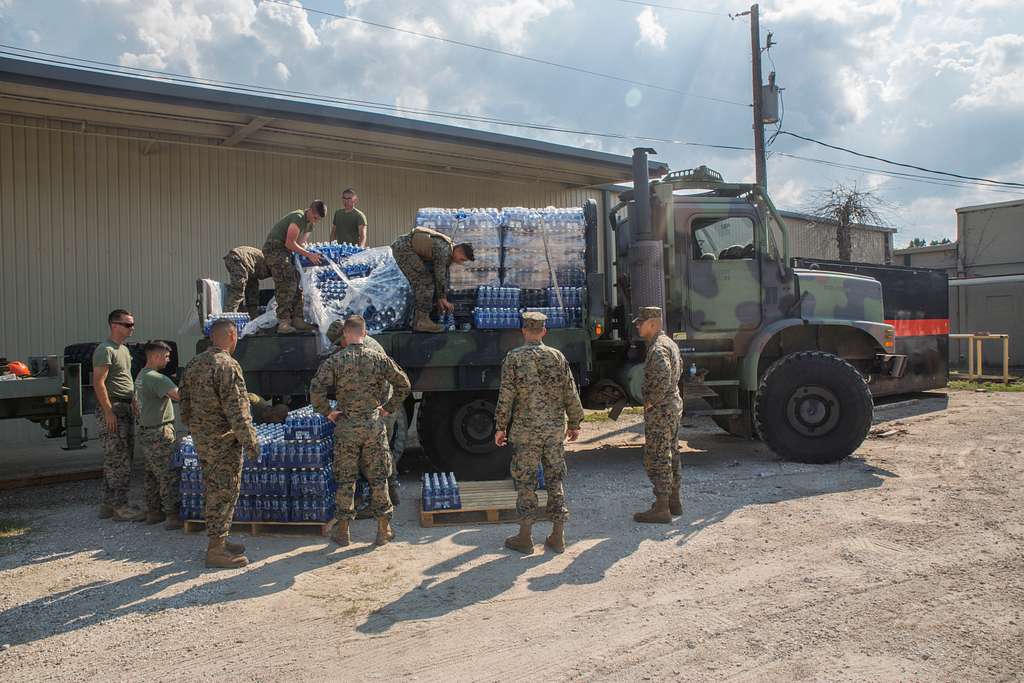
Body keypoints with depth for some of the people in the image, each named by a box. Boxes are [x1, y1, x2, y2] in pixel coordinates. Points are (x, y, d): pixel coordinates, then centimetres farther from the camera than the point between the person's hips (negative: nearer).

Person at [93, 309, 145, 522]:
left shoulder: (124, 349, 19)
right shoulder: (105, 350, -11)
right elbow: (98, 382, -18)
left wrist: (134, 404, 20)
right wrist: (108, 412, -22)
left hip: (126, 409, 10)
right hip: (113, 410, -10)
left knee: (120, 459, 12)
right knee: (118, 460, -8)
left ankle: (108, 504, 19)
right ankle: (120, 506, -5)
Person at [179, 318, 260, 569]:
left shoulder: (193, 364, 9)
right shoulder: (227, 365, -19)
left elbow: (185, 404, 15)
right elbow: (236, 409, -22)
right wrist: (250, 442, -17)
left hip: (202, 440, 9)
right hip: (224, 442, -9)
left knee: (214, 490, 18)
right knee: (224, 493, 0)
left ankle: (218, 540, 28)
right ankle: (216, 550, 6)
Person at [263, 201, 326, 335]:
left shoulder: (309, 224, 11)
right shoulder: (298, 217, -19)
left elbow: (300, 243, 13)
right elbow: (290, 243, -21)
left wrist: (313, 256, -3)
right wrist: (309, 255, -18)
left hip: (286, 252, 10)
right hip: (275, 248, -10)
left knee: (296, 285, 6)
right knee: (286, 285, -18)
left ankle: (296, 319, 9)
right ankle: (283, 322, -20)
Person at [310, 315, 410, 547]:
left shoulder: (334, 361, -7)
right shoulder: (379, 358, -1)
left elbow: (316, 391, -16)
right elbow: (403, 384, 3)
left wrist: (328, 412, -2)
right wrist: (388, 408, 10)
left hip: (346, 426, -1)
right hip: (374, 425, 1)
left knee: (345, 479, 9)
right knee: (378, 477, 10)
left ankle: (342, 531, 16)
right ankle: (384, 527, 15)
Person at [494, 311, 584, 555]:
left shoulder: (514, 358, -7)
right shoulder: (557, 356, 2)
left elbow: (506, 396, -8)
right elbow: (571, 394, 4)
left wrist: (500, 427, 0)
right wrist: (574, 423, 14)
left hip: (525, 430, -3)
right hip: (555, 429, 3)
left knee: (525, 482, 6)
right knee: (555, 480, 10)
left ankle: (525, 537, 12)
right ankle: (558, 537, 15)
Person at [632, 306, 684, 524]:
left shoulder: (658, 348, -20)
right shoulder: (669, 343, 13)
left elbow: (663, 379, -33)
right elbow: (679, 368, 28)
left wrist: (651, 402, -20)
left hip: (660, 410, -11)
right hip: (674, 404, 11)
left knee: (656, 458, -5)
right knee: (670, 454, 18)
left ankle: (661, 509, -2)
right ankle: (674, 501, 28)